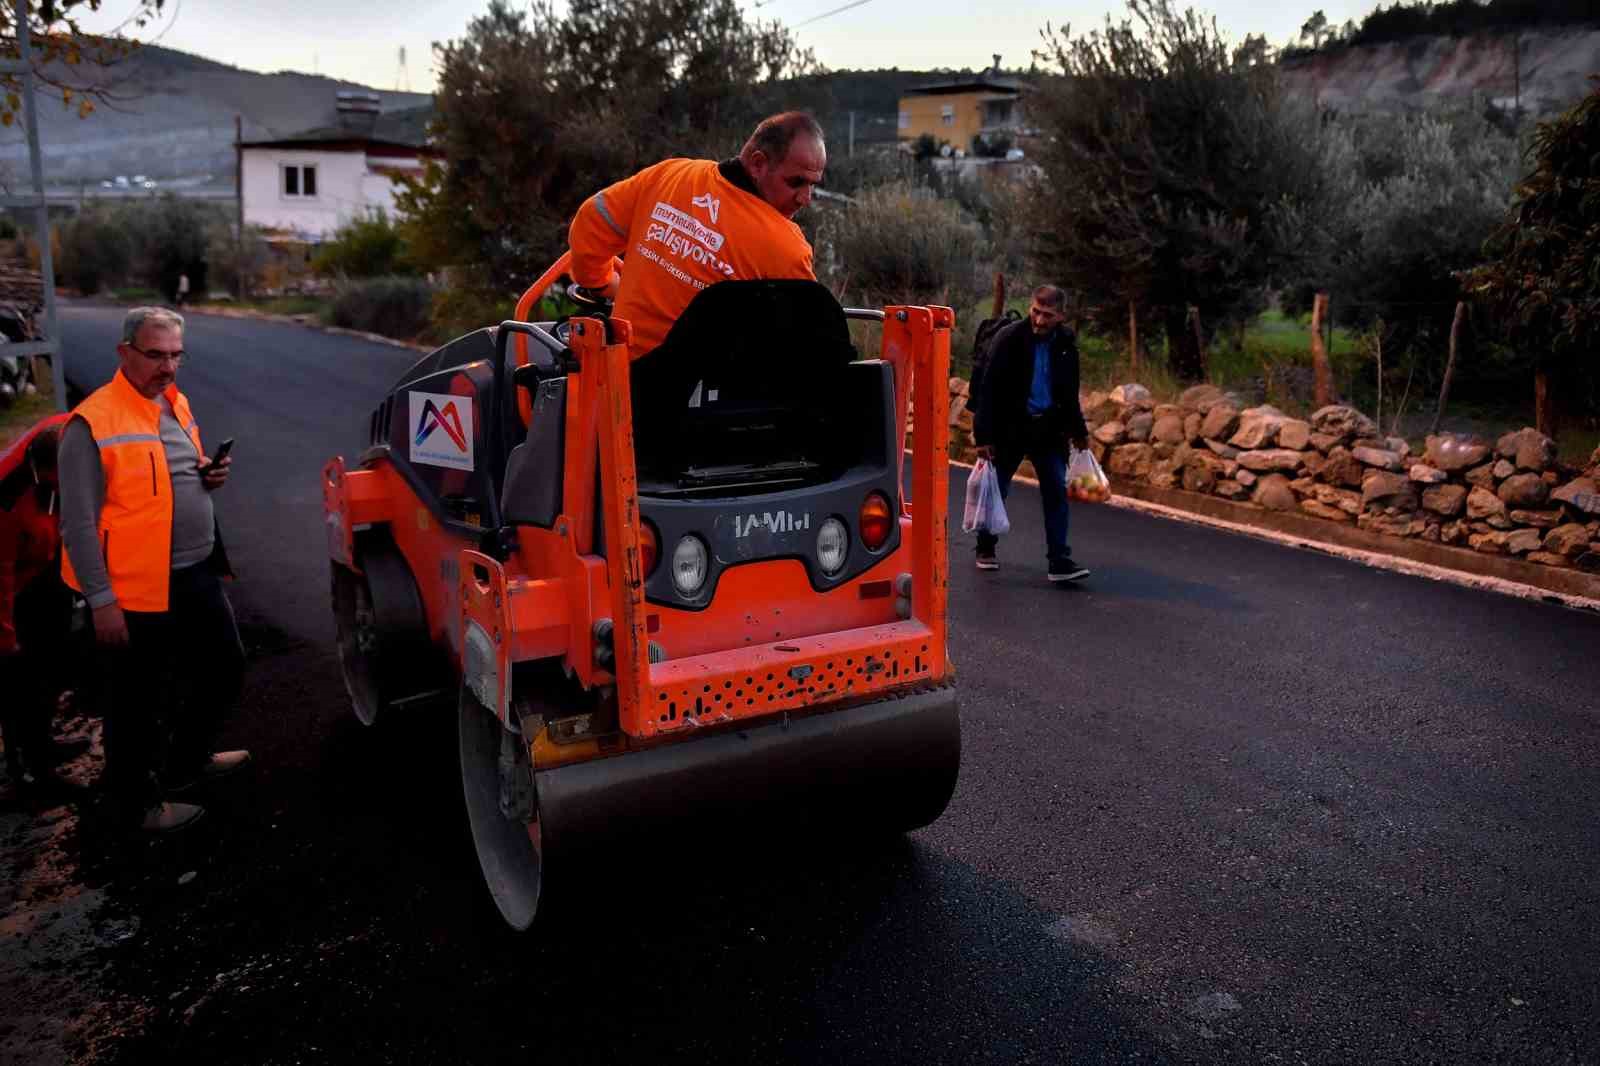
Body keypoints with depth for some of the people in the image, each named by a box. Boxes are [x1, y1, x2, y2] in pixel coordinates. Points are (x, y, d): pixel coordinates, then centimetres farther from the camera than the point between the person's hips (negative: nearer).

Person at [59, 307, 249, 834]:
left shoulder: (175, 404, 9)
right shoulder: (93, 424, -17)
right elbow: (79, 523, -17)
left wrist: (210, 478, 1)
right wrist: (101, 601, -18)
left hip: (198, 575, 8)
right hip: (138, 590, -8)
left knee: (225, 668, 21)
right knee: (139, 702, 8)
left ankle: (186, 761, 43)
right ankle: (137, 801, 28)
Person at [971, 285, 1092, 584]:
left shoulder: (1066, 342, 0)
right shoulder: (1009, 338, -13)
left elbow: (1069, 391, 13)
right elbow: (990, 389, -15)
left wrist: (1078, 430, 15)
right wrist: (984, 435, -19)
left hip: (1048, 428, 3)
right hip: (1010, 427, -3)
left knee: (1056, 491, -5)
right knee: (996, 489, 8)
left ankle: (1059, 561, -4)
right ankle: (986, 548, 29)